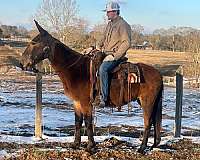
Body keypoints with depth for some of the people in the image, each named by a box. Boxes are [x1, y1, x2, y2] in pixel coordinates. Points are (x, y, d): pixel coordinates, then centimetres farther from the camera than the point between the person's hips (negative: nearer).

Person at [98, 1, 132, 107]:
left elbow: (126, 43, -17)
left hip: (116, 56, -10)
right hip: (105, 54, 10)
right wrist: (99, 48, 10)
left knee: (103, 68, -33)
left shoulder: (123, 25, -10)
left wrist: (114, 56, -21)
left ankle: (103, 98, -32)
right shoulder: (110, 24, 18)